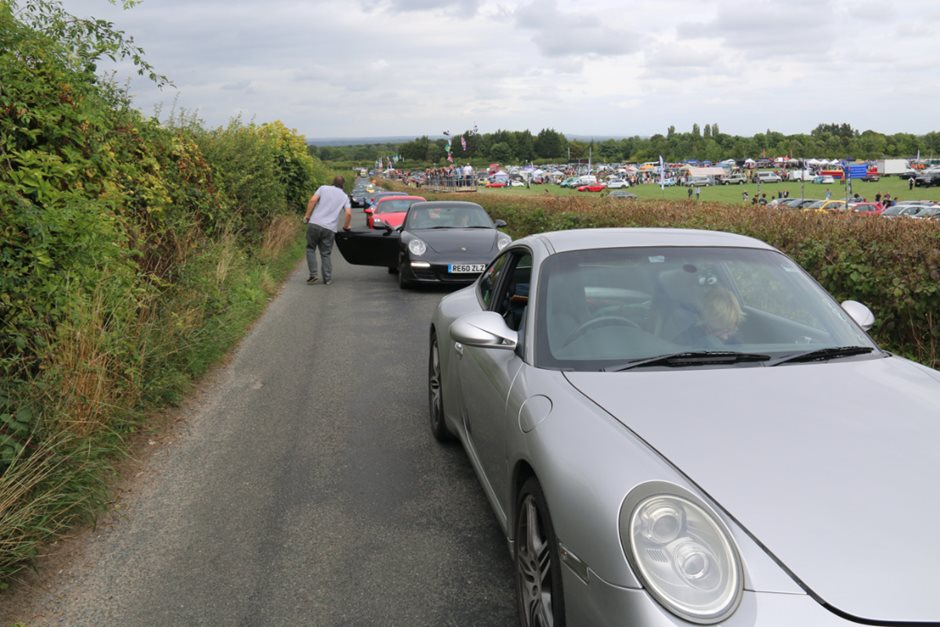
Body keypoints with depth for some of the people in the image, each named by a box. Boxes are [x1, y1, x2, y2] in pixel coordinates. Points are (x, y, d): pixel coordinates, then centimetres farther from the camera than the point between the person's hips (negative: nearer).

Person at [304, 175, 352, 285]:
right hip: (329, 228, 1)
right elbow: (349, 213, 3)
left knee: (311, 249, 11)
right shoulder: (344, 196, 14)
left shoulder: (323, 188, 10)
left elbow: (313, 200, -5)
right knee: (326, 253, 10)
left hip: (314, 223, -1)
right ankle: (327, 278, 7)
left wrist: (307, 215, 2)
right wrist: (346, 226, 18)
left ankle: (313, 275, 3)